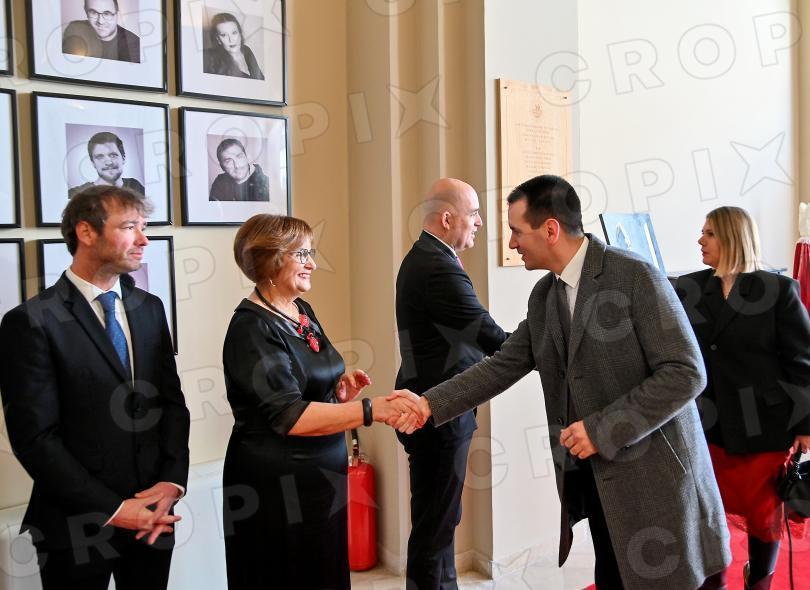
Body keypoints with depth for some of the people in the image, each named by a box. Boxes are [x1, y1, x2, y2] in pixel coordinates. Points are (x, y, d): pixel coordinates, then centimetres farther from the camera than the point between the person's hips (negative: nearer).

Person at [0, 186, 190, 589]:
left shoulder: (149, 309, 7)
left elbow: (172, 402, 7)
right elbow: (35, 437, -14)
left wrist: (172, 481, -7)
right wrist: (112, 509, -15)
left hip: (152, 517, 5)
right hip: (78, 525, -5)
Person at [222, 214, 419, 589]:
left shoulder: (303, 312, 8)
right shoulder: (252, 328, -18)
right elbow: (290, 416, -25)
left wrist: (339, 391, -2)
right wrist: (370, 410, -31)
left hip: (321, 478, 8)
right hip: (277, 490, -8)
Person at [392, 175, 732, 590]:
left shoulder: (635, 276, -15)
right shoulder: (543, 295, 8)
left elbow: (686, 373, -18)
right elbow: (502, 366, 8)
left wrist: (603, 430, -20)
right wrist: (430, 404, -2)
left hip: (653, 475, -7)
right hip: (594, 478, 7)